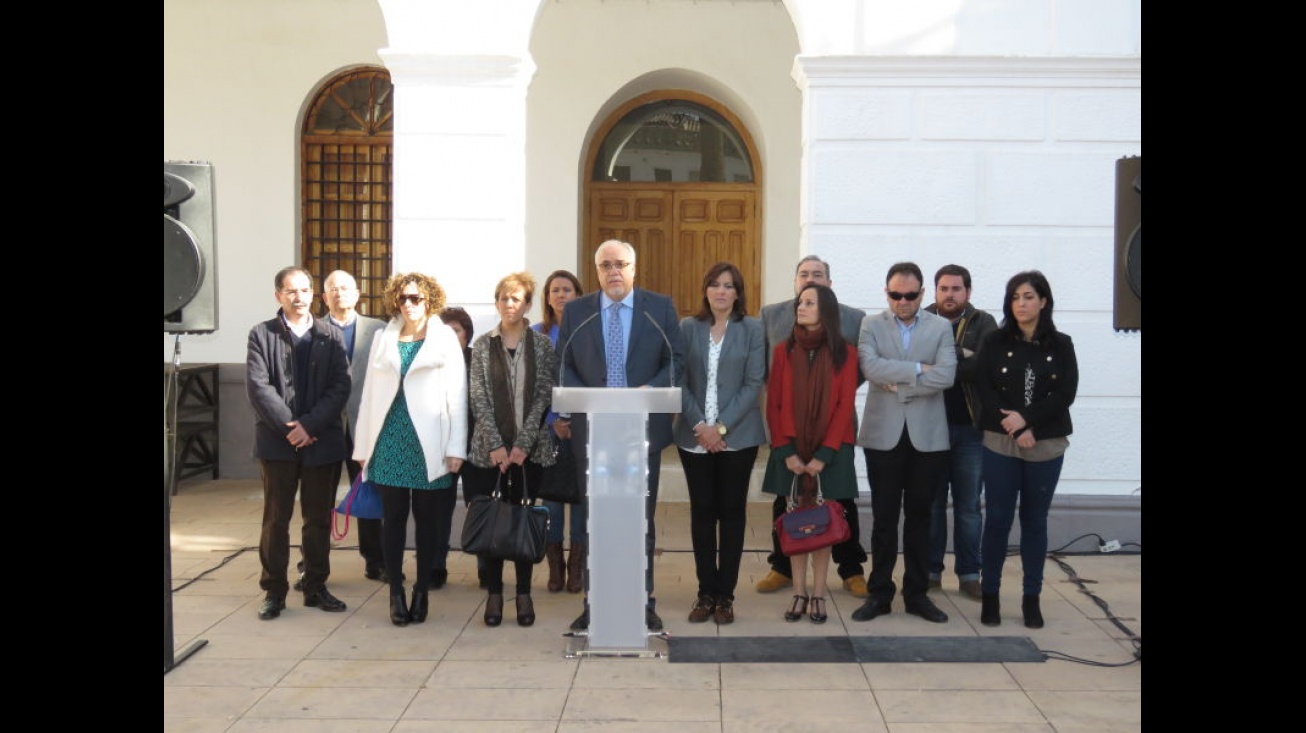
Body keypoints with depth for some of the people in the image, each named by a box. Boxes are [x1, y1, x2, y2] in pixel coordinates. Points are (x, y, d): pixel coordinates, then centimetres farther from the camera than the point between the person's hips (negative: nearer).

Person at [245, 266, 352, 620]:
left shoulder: (331, 336, 6)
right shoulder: (262, 334, 3)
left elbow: (341, 386, -3)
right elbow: (258, 386, -6)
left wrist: (310, 424, -13)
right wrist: (288, 426, -14)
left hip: (322, 441, 1)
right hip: (277, 441, -1)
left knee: (319, 518, 8)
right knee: (276, 518, 4)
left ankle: (316, 587, 18)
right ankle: (274, 591, 12)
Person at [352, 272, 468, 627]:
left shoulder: (445, 338, 3)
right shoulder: (383, 339, 11)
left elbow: (457, 395, -1)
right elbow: (370, 393, 10)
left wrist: (456, 448, -8)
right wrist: (363, 447, 7)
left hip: (429, 444, -2)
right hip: (390, 441, 2)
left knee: (427, 520, 4)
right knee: (393, 518, 3)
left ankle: (422, 591, 15)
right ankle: (396, 593, 11)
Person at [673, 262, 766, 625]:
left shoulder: (752, 329, 0)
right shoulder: (688, 327, 5)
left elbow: (754, 383, -5)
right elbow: (680, 381, 1)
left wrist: (722, 426, -12)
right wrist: (699, 425, -11)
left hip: (738, 436, -1)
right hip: (695, 435, 1)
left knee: (732, 511, 4)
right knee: (702, 511, 5)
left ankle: (725, 595, 11)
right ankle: (706, 592, 13)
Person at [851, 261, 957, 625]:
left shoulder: (940, 327, 5)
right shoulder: (871, 325, 3)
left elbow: (946, 376, -10)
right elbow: (871, 368, -15)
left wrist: (897, 382, -11)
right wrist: (917, 368, -14)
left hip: (927, 436, 1)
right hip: (884, 435, -1)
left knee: (919, 517, 9)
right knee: (884, 518, 5)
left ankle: (917, 593, 19)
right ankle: (880, 593, 14)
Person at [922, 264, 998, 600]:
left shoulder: (983, 323, 1)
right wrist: (961, 356, -18)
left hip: (971, 427, 0)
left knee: (968, 506, 6)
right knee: (931, 503, 8)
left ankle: (969, 574, 14)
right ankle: (931, 571, 17)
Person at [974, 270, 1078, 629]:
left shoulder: (1060, 345, 3)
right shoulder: (996, 341, 2)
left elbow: (1065, 394, -5)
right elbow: (983, 388, -5)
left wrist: (1026, 419, -16)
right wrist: (1014, 428, -15)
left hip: (1046, 446, 1)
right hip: (1000, 444, -1)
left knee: (1035, 520, 8)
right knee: (997, 519, 2)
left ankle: (1031, 597, 15)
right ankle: (990, 593, 12)